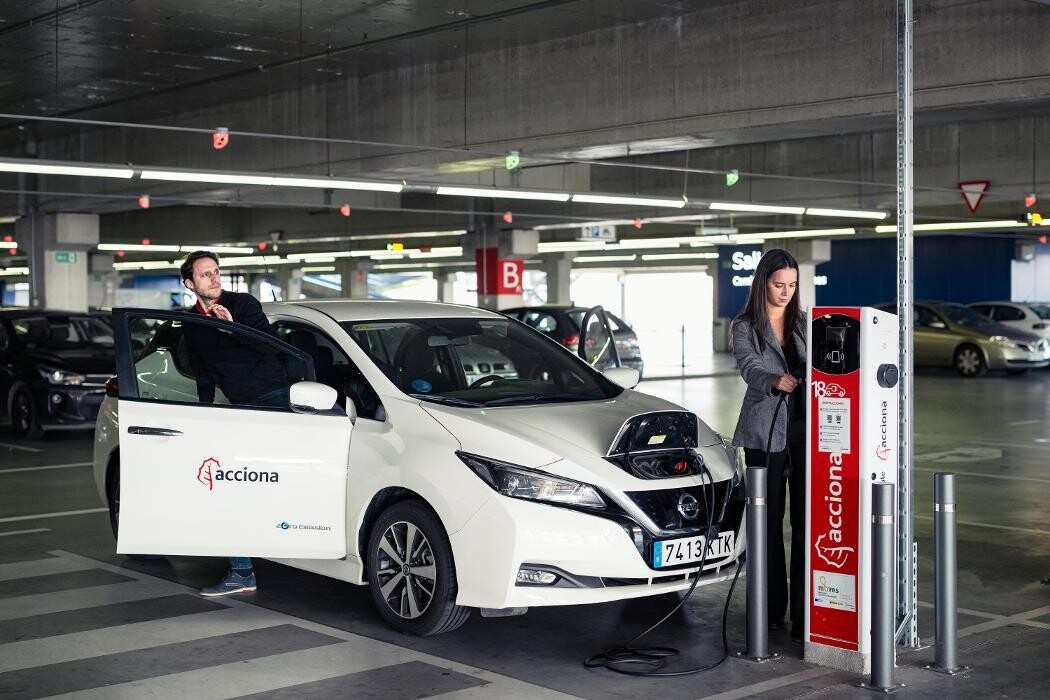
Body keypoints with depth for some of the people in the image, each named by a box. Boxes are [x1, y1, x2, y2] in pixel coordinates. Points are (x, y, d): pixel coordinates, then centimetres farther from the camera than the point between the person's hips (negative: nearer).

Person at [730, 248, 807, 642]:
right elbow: (750, 368, -15)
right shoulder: (744, 327, 2)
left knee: (806, 521, -3)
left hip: (805, 431, 2)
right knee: (770, 522, 3)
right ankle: (772, 609, 12)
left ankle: (803, 613, -1)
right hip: (765, 434, -2)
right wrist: (775, 381, -37)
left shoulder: (803, 323, 13)